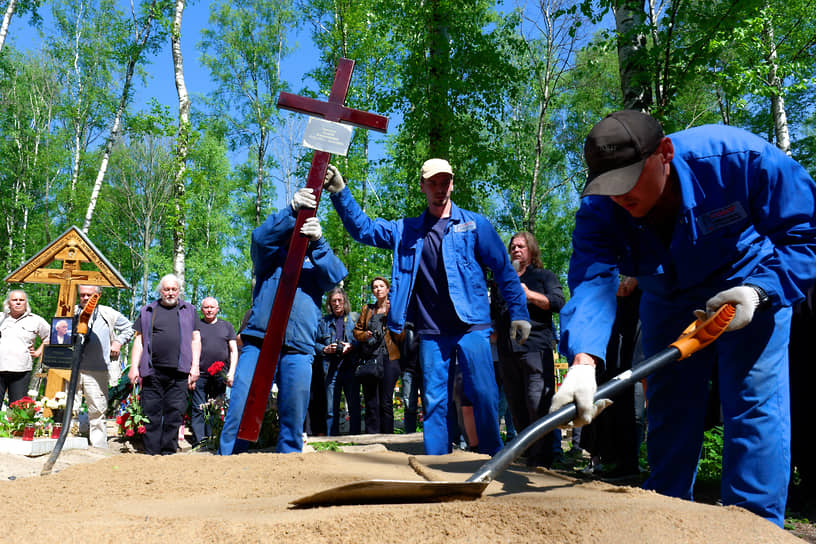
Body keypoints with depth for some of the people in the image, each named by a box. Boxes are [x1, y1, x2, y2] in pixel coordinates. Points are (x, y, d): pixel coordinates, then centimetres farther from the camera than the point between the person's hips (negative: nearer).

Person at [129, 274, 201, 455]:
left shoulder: (188, 310, 15)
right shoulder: (147, 311, 16)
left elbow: (196, 340, 11)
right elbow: (139, 340, 13)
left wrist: (195, 367, 1)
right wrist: (134, 367, 3)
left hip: (179, 373, 0)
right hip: (152, 371, 1)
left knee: (175, 413, -1)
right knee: (152, 413, 0)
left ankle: (168, 452, 7)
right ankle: (151, 453, 7)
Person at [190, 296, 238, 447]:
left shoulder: (226, 326, 16)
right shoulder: (195, 325, 12)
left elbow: (234, 351, 12)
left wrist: (231, 372, 1)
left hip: (220, 376, 1)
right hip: (199, 375, -1)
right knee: (198, 411, -6)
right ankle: (198, 443, -6)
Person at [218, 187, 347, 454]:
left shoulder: (318, 261, 20)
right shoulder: (273, 256, 17)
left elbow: (335, 276, -3)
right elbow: (261, 237, -5)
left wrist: (318, 241, -21)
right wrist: (292, 209, -21)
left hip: (298, 351, 2)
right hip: (258, 343, -1)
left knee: (293, 421, 3)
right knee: (239, 414, -8)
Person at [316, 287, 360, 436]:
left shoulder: (354, 320, 7)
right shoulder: (323, 322, 10)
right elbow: (315, 344, 11)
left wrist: (351, 347, -10)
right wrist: (325, 349, -7)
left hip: (351, 368, 0)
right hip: (332, 370, 1)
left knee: (354, 408, 2)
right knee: (331, 410, 3)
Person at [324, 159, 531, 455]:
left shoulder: (474, 224, 5)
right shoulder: (406, 231, 13)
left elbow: (504, 270, 5)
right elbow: (363, 228, 11)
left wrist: (518, 313, -1)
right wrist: (340, 193, -1)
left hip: (471, 325, -2)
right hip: (431, 331, 3)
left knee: (484, 395, -8)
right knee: (434, 402, 5)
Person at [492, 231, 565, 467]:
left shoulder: (544, 276, 13)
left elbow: (558, 302, -2)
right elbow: (494, 312, 31)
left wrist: (529, 295, -10)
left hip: (536, 347, -5)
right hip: (507, 349, 5)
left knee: (538, 403, -11)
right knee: (516, 405, 6)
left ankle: (541, 459, -6)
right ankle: (528, 453, 16)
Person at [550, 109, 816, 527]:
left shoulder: (740, 157, -30)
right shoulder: (599, 211, -25)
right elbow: (591, 283, -39)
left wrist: (759, 290, -35)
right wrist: (583, 361, -56)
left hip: (751, 290, -2)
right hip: (669, 301, 3)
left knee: (755, 406, -14)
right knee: (668, 410, 5)